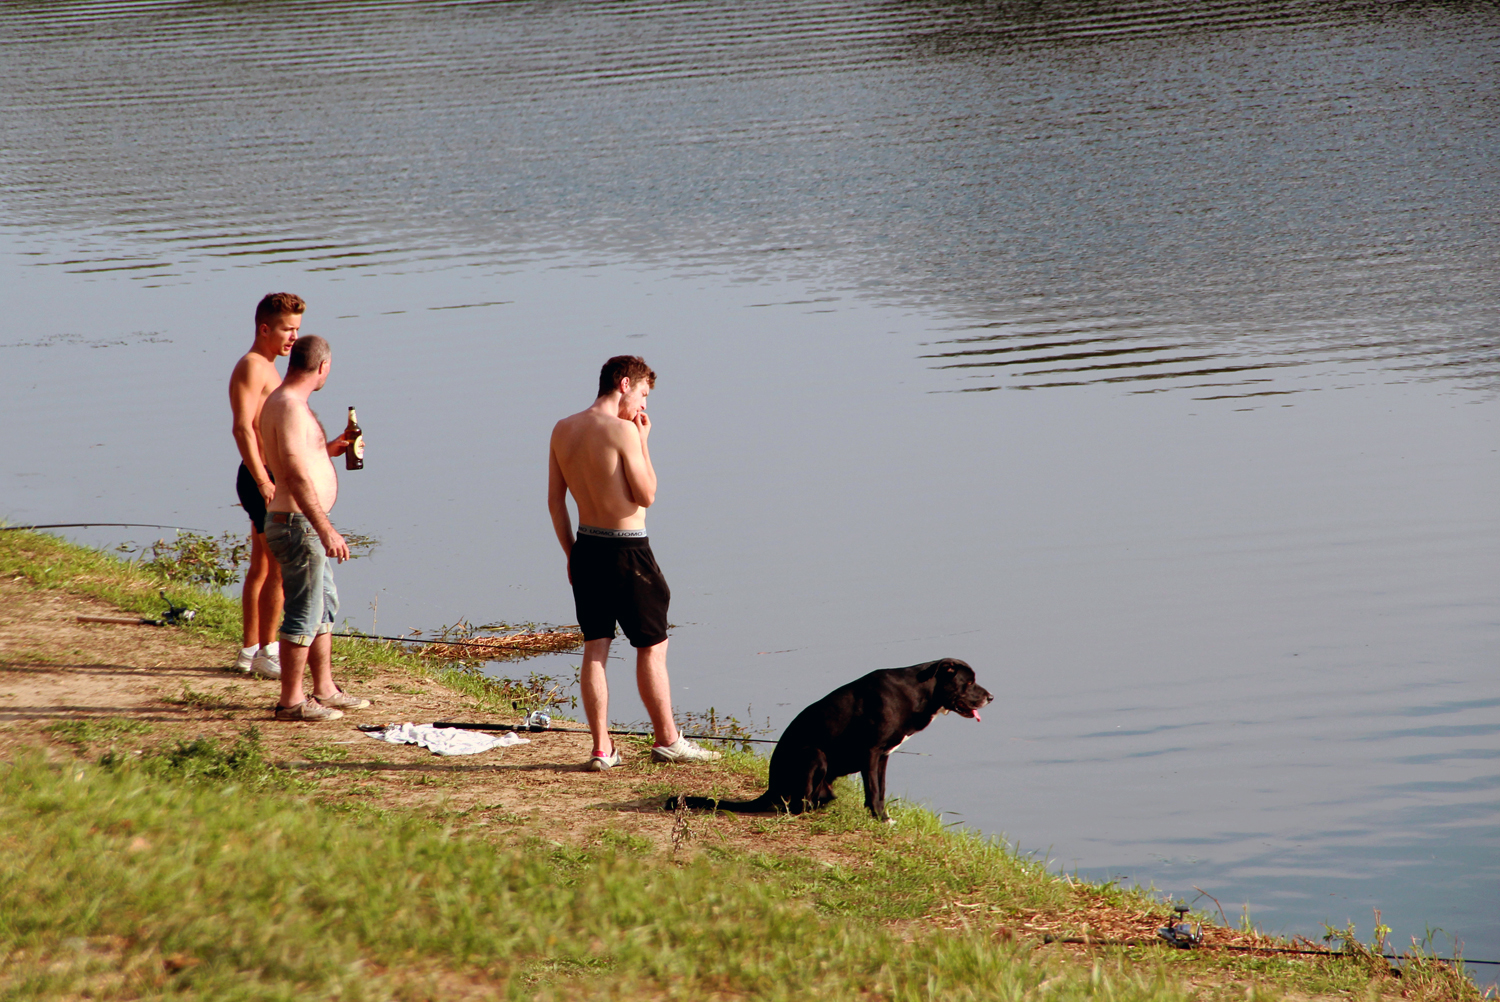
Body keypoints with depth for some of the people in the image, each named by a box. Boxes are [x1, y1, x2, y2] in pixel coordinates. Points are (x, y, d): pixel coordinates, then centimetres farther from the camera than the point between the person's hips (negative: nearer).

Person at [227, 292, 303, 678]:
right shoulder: (252, 367, -14)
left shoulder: (266, 368, 18)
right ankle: (266, 653, -8)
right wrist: (263, 481, -31)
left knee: (261, 567, 14)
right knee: (280, 567, -10)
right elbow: (243, 428, -24)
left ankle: (251, 649, 20)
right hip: (263, 477, -10)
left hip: (268, 477, 10)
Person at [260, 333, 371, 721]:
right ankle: (291, 701, 1)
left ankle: (325, 690, 27)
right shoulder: (290, 407, -19)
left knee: (324, 606, 19)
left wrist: (331, 448, 33)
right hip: (298, 525, -11)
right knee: (304, 615, -5)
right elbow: (296, 475, -27)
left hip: (306, 525, 11)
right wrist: (326, 530, -29)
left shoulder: (282, 403, 14)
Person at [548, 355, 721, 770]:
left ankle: (601, 749, 10)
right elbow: (647, 495, -13)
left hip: (587, 546, 7)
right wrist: (643, 441, -5)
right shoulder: (621, 430, -17)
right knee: (652, 647, 6)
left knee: (595, 649, 9)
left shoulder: (562, 430, 5)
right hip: (627, 550, -7)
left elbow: (554, 500, 9)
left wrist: (571, 554, 16)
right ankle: (667, 740, 14)